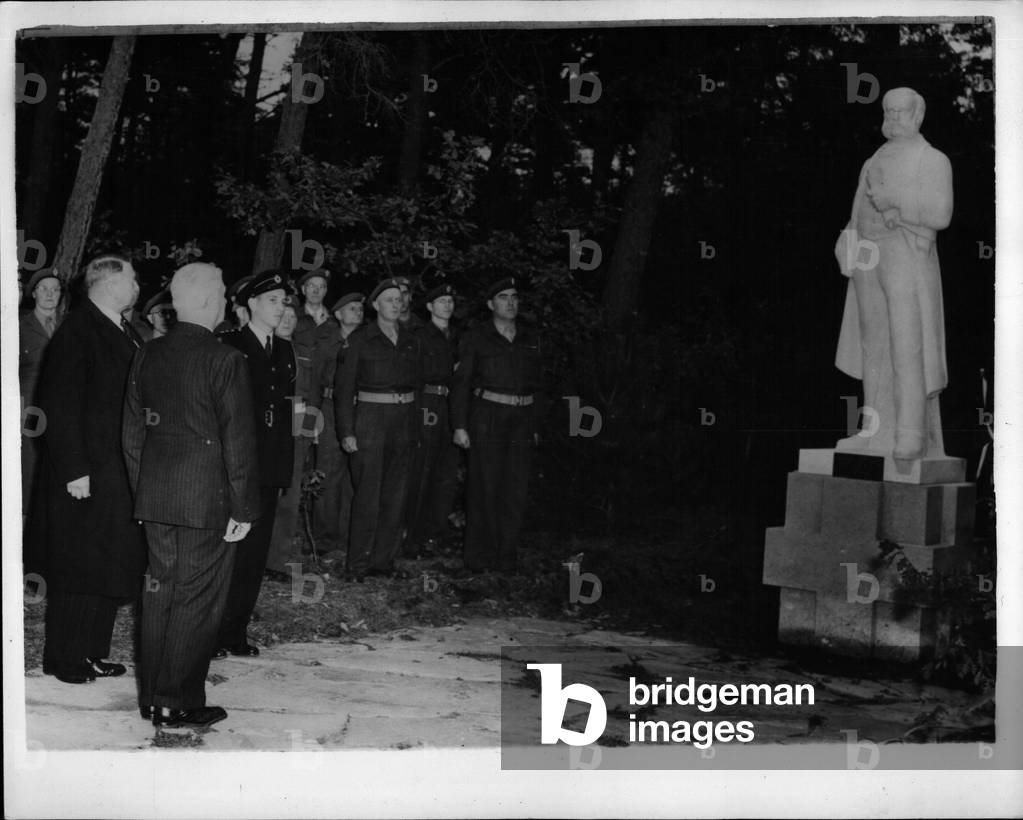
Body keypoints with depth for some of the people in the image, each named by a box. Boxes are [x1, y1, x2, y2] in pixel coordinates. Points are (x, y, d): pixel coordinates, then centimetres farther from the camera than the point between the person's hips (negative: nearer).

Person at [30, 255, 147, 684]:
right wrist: (73, 470, -20)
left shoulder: (127, 334, 14)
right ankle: (63, 659, 12)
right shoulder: (75, 332, -11)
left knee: (111, 569, 12)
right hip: (87, 478, -8)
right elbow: (61, 409, -16)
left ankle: (92, 654, 22)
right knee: (77, 570, 1)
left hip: (122, 475, 8)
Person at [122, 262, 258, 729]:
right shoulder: (224, 361, -14)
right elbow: (237, 441, -14)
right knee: (197, 601, 3)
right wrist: (243, 507, -8)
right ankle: (178, 704, 9)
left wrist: (142, 493, 18)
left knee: (160, 594, 15)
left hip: (156, 496, 7)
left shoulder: (147, 356, 6)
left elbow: (132, 433, 11)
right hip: (207, 498, -6)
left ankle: (152, 698, 24)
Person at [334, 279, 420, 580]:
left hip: (404, 422, 5)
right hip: (370, 420, -5)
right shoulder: (360, 340, -2)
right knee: (367, 495, -5)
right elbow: (344, 388, -3)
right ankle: (358, 564, 3)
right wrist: (346, 432, -10)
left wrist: (414, 427, 8)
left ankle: (384, 559, 14)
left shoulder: (410, 342, 12)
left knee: (395, 495, 6)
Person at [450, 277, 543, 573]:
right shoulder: (476, 338, 2)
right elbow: (461, 382, 0)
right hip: (487, 418, -4)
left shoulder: (530, 339, 13)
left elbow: (535, 383, 17)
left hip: (521, 420, 4)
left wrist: (535, 426, 14)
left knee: (516, 489, 2)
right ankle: (479, 556, 7)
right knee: (484, 487, -2)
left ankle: (507, 555, 11)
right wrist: (459, 425, -6)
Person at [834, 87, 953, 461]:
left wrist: (894, 203, -17)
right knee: (873, 346, 4)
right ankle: (879, 433, 7)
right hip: (868, 259, 6)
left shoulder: (933, 160, 2)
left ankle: (912, 437, -11)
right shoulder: (874, 162, 21)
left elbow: (940, 215, -9)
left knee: (908, 346, -11)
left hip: (908, 257, -6)